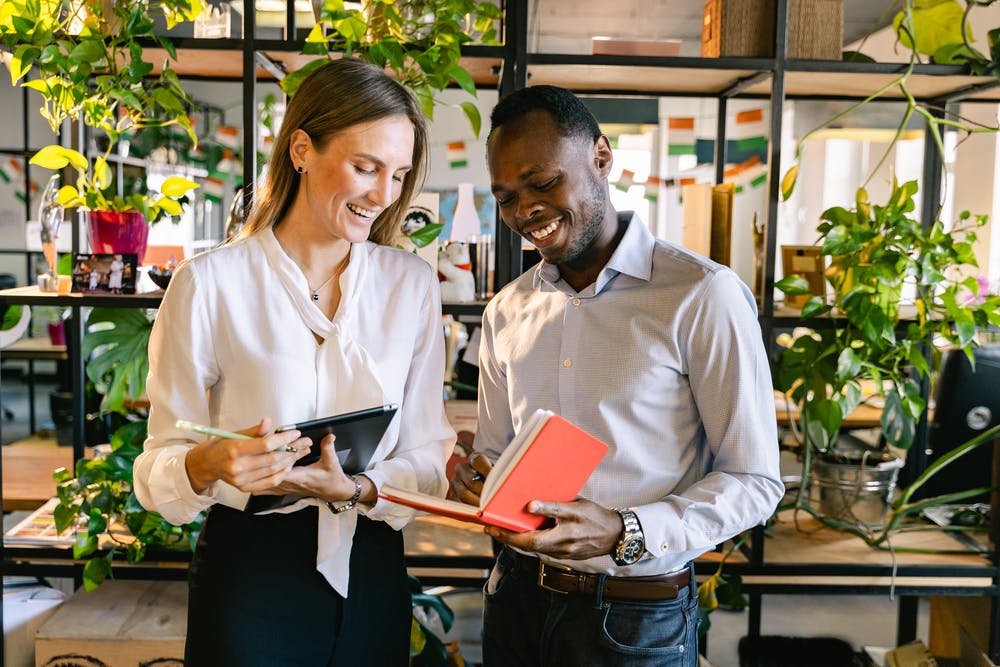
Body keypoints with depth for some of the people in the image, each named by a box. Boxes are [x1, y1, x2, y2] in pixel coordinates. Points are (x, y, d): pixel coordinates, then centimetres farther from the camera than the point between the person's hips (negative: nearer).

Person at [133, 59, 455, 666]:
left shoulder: (413, 285, 1)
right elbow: (159, 465, -7)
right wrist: (208, 464, -28)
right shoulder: (209, 283, -9)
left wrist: (354, 490, -19)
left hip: (372, 574, 3)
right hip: (249, 574, -3)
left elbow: (428, 458, 0)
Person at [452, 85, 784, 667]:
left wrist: (626, 535, -25)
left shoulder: (702, 296, -14)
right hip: (517, 597, 5)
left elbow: (754, 481, -13)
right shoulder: (506, 312, 6)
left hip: (636, 618, -5)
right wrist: (479, 480, -9)